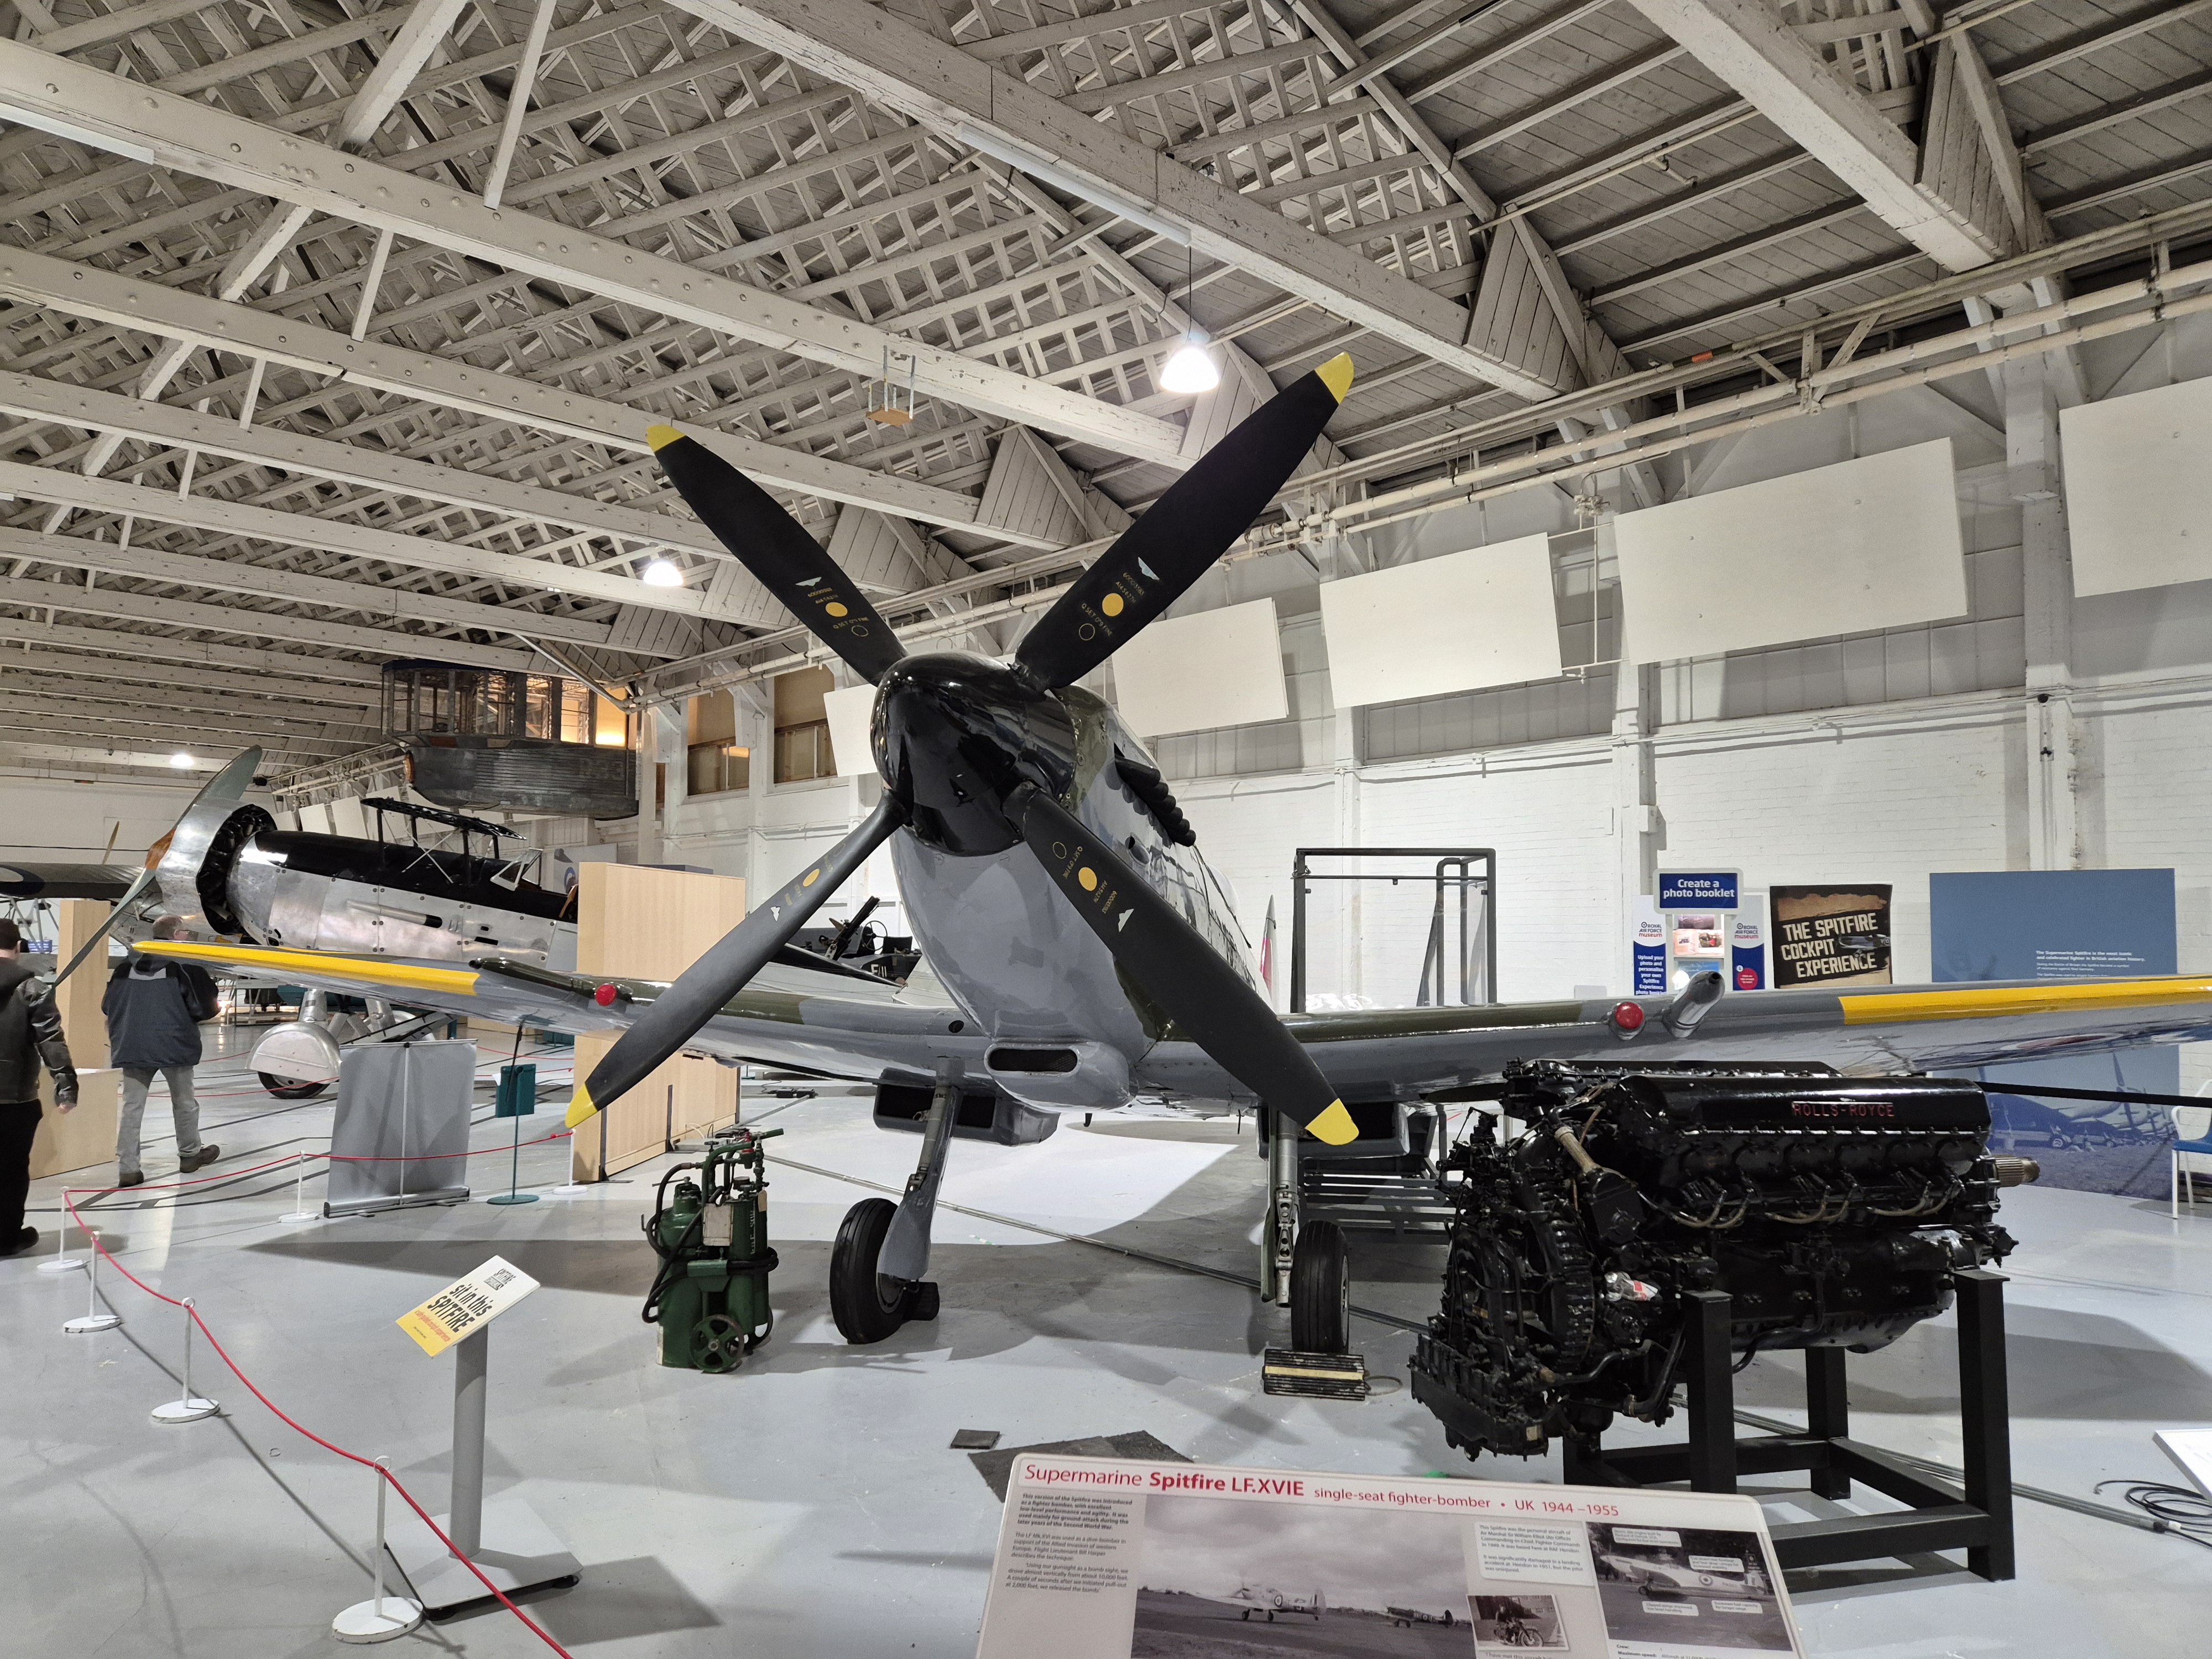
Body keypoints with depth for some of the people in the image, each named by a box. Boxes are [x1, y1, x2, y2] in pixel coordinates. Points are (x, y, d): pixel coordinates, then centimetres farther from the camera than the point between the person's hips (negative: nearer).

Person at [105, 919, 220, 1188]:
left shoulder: (127, 966, 6)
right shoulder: (184, 965, -8)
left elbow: (108, 1005, 9)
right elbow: (203, 1007, -9)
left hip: (132, 1045, 4)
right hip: (174, 1045, -4)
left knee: (132, 1106, 5)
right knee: (184, 1101, 14)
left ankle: (127, 1169, 0)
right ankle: (189, 1154, 29)